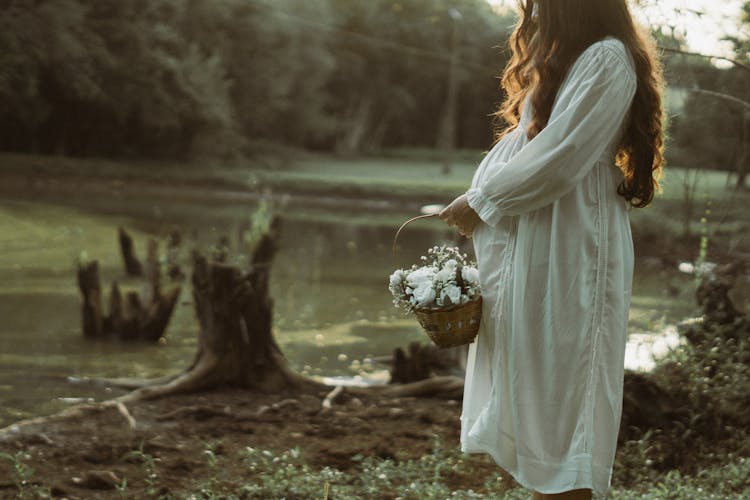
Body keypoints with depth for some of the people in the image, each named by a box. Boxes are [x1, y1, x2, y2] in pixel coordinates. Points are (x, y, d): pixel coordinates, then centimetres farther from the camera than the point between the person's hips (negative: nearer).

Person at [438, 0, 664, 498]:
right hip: (534, 243, 9)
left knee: (560, 392, -5)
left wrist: (482, 201, -7)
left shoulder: (607, 59, -11)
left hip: (570, 250, -9)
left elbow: (559, 159, -18)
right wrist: (477, 198, 5)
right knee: (532, 387, 9)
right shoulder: (563, 59, 21)